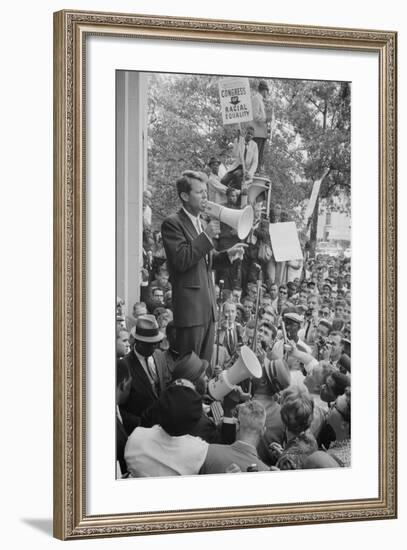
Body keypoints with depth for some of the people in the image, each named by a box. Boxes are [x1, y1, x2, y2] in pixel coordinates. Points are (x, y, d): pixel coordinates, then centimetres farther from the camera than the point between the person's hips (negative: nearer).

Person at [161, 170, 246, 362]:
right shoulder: (172, 223, -9)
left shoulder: (202, 223, 18)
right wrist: (206, 236, -21)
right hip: (190, 306, -8)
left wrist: (228, 255, 8)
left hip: (208, 305, 8)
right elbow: (181, 261, -19)